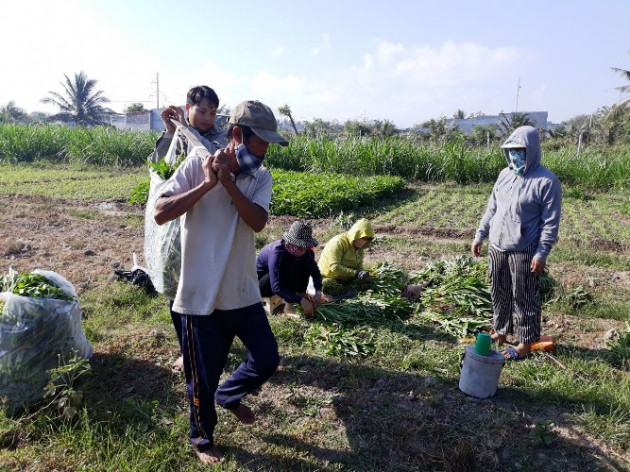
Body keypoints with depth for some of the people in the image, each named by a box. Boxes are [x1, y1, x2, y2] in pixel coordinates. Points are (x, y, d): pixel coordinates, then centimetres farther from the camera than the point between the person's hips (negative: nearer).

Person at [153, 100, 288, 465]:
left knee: (268, 358, 11)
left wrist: (227, 181, -22)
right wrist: (207, 184, -23)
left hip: (243, 291, 4)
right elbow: (161, 213, -17)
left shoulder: (262, 177, 1)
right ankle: (203, 438, 39)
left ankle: (229, 396, 43)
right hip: (202, 294, -4)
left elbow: (258, 222, -16)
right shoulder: (197, 164, -10)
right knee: (203, 375, 11)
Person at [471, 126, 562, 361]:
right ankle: (501, 331, 34)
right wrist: (479, 236, 11)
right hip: (496, 247, 6)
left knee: (524, 298, 6)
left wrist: (541, 253, -15)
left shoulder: (547, 181, -13)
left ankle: (526, 342, 20)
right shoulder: (505, 174, 6)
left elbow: (551, 222, -12)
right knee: (499, 293, 17)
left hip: (524, 251, -6)